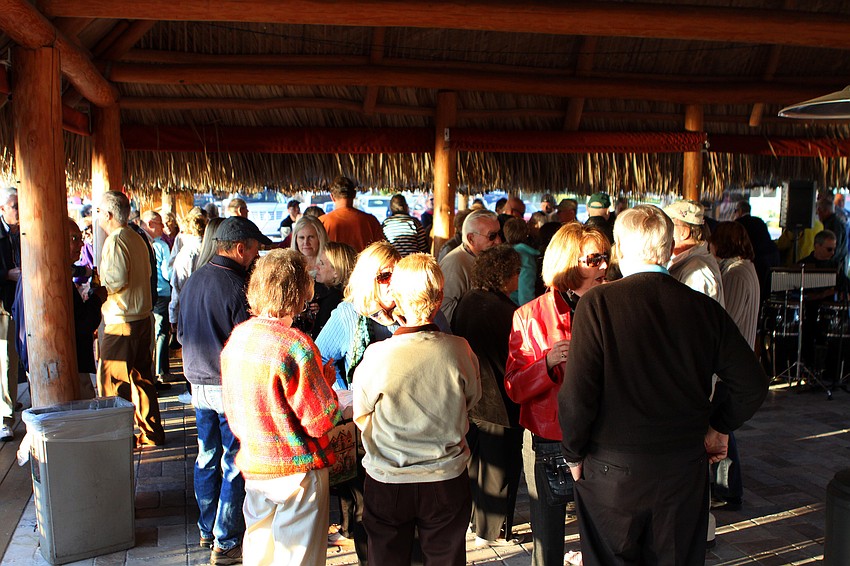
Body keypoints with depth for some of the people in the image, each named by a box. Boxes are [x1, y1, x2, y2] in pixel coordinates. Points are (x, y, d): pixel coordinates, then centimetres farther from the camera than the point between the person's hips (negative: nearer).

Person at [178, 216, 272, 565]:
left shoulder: (193, 281, 5)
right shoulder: (235, 287, -20)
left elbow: (181, 332, 15)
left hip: (198, 383, 8)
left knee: (207, 456, 18)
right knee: (235, 463, 3)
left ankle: (207, 530, 31)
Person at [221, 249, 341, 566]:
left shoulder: (237, 337, -2)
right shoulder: (295, 346, -24)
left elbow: (231, 409, 9)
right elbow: (322, 421, -20)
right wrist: (327, 379, -4)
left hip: (253, 466, 7)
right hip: (298, 471, -7)